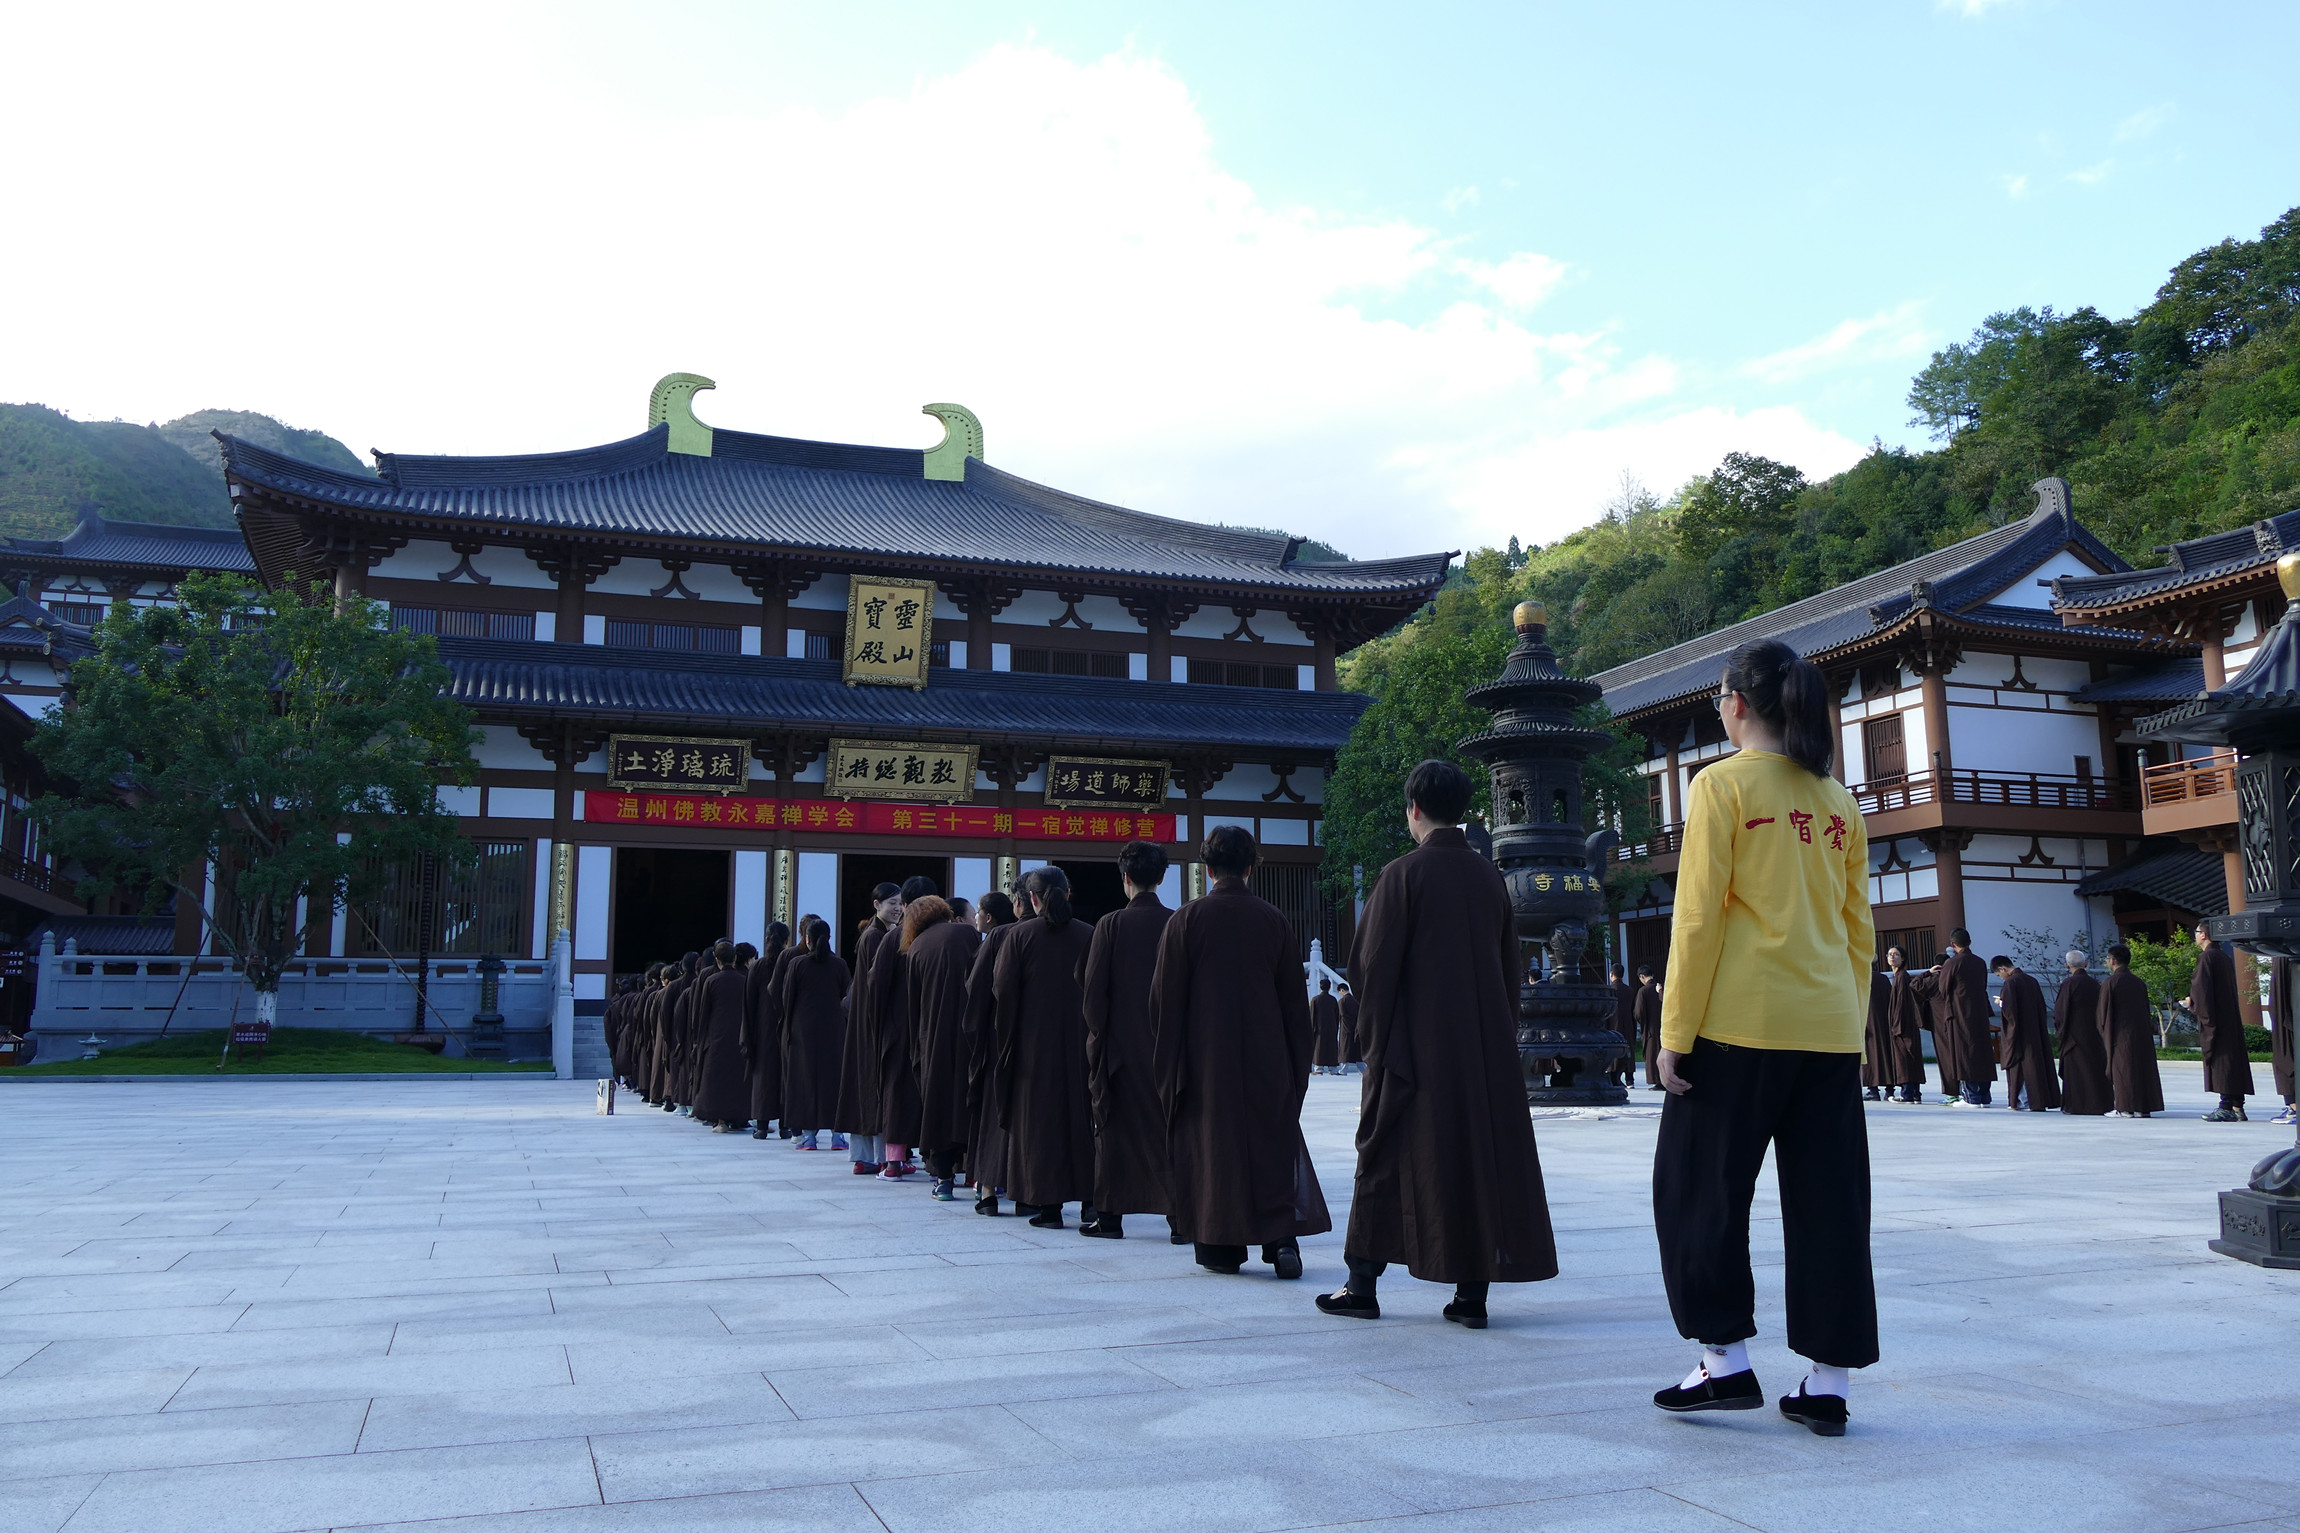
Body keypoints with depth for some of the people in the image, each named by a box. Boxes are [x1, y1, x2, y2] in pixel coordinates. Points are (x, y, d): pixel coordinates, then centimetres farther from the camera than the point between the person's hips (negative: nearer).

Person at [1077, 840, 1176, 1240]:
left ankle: (1110, 1216, 11)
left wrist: (1098, 1035, 4)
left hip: (1120, 1042, -2)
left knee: (1115, 1126, 7)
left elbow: (1092, 986, -6)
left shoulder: (1111, 925, -9)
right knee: (1169, 1123, 7)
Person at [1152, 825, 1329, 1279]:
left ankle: (1220, 1247, 12)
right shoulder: (1274, 919, -1)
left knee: (1210, 1144, 8)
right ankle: (1282, 1236, -6)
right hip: (1267, 1059, 1)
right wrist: (1298, 1065, 12)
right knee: (1273, 1145, 8)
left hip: (1204, 1058, -1)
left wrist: (1167, 1062, 5)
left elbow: (1165, 998, -3)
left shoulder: (1186, 919, -6)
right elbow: (1294, 999, 4)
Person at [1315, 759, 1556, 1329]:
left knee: (1386, 1158, 5)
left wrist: (1375, 1044, -4)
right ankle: (1473, 1292, 9)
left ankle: (1363, 1285, 11)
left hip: (1417, 1042, -4)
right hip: (1487, 1046, 4)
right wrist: (1501, 1039, 17)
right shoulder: (1490, 875, 7)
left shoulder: (1402, 875, -9)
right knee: (1485, 1149, 8)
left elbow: (1375, 966, -11)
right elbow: (1510, 966, 11)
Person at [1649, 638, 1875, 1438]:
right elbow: (1860, 929, 14)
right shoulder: (1839, 801, 12)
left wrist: (1675, 1033, -7)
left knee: (1700, 1190, 7)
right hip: (1831, 1032, 6)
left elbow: (1699, 916, -10)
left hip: (1739, 1024, -6)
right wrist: (1850, 1023, 21)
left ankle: (1726, 1360, 8)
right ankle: (1829, 1383, 12)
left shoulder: (1724, 784, -5)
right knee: (1828, 1204, 8)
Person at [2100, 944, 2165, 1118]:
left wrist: (2104, 1034, 3)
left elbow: (2104, 1012, -8)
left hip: (2121, 1033, -6)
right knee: (2143, 1067, 8)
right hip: (2142, 1032, 6)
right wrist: (2149, 1029, 22)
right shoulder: (2138, 981, 11)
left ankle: (2126, 1108, -6)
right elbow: (2146, 1010, 15)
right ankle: (2143, 1107, 9)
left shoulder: (2110, 982, -8)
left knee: (2122, 1069, -4)